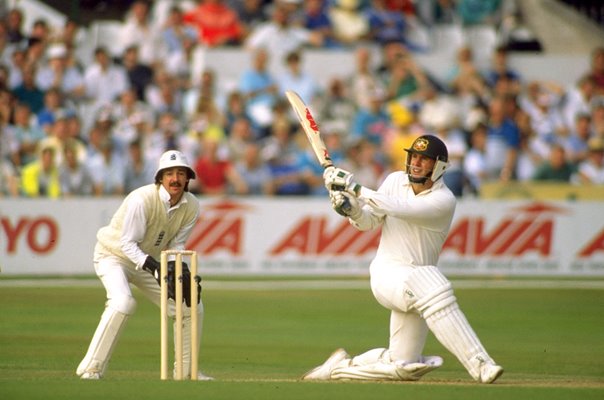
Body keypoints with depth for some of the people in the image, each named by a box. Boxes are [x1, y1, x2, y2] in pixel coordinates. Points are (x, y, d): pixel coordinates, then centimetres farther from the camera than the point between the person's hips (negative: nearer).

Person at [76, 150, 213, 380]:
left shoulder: (191, 207, -11)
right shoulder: (141, 200, -30)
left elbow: (176, 245, -2)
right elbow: (128, 244, -27)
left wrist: (182, 273, -21)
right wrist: (153, 267, -40)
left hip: (150, 261, 7)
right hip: (114, 256, -7)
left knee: (192, 306, 2)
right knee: (123, 302, -33)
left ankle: (187, 370, 19)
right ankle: (91, 368, -28)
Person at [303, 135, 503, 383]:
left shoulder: (444, 200, -11)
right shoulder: (395, 181, 3)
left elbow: (402, 210, -26)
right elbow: (369, 222, 7)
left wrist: (355, 188, -27)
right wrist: (351, 209, -15)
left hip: (416, 282, 1)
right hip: (387, 271, -1)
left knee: (402, 367, 1)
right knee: (435, 290, -34)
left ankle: (340, 366, 26)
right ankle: (480, 365, -40)